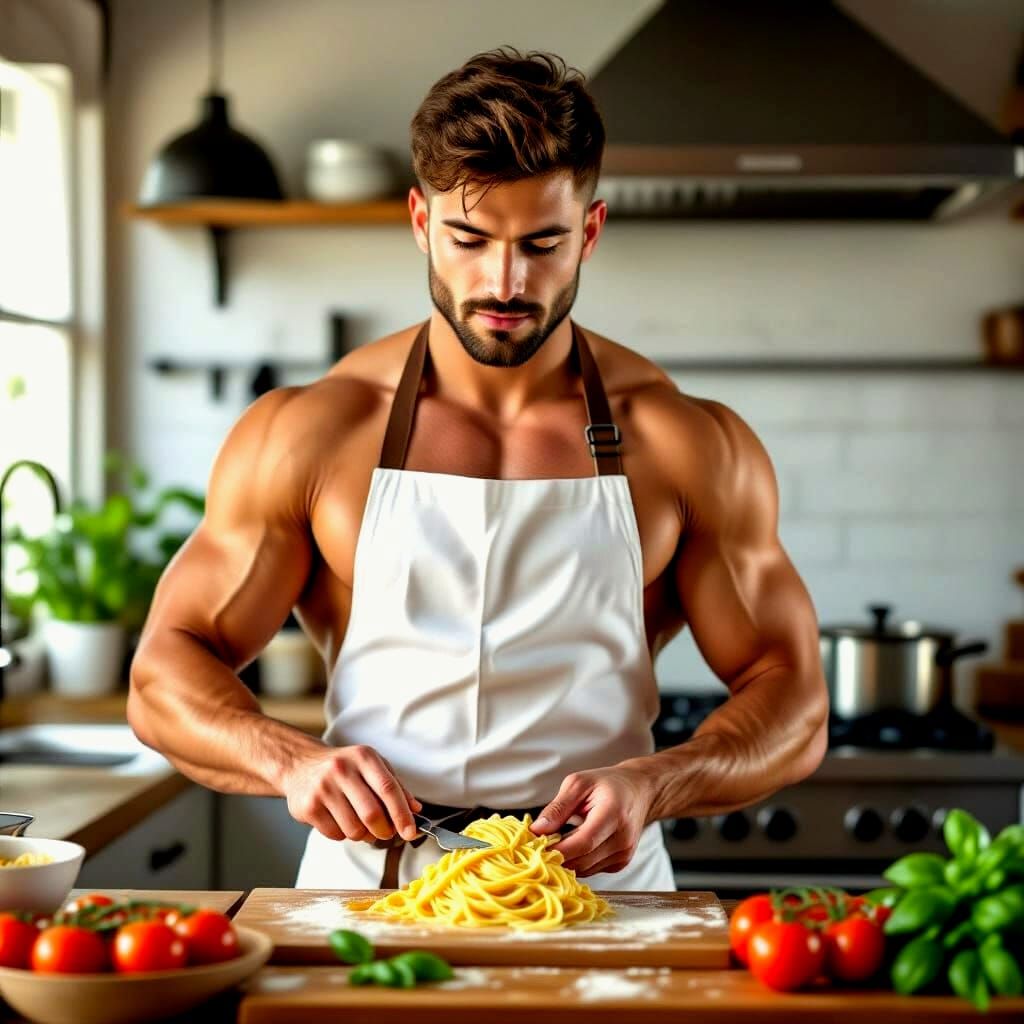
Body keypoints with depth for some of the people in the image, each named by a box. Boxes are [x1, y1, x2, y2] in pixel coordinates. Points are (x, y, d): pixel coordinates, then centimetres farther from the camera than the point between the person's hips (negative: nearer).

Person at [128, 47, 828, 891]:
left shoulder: (689, 446, 2)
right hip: (367, 884, 0)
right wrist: (291, 760, -15)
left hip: (599, 885, 1)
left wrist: (649, 785, -14)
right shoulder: (307, 435, 2)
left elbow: (794, 704, 4)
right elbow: (165, 673, 4)